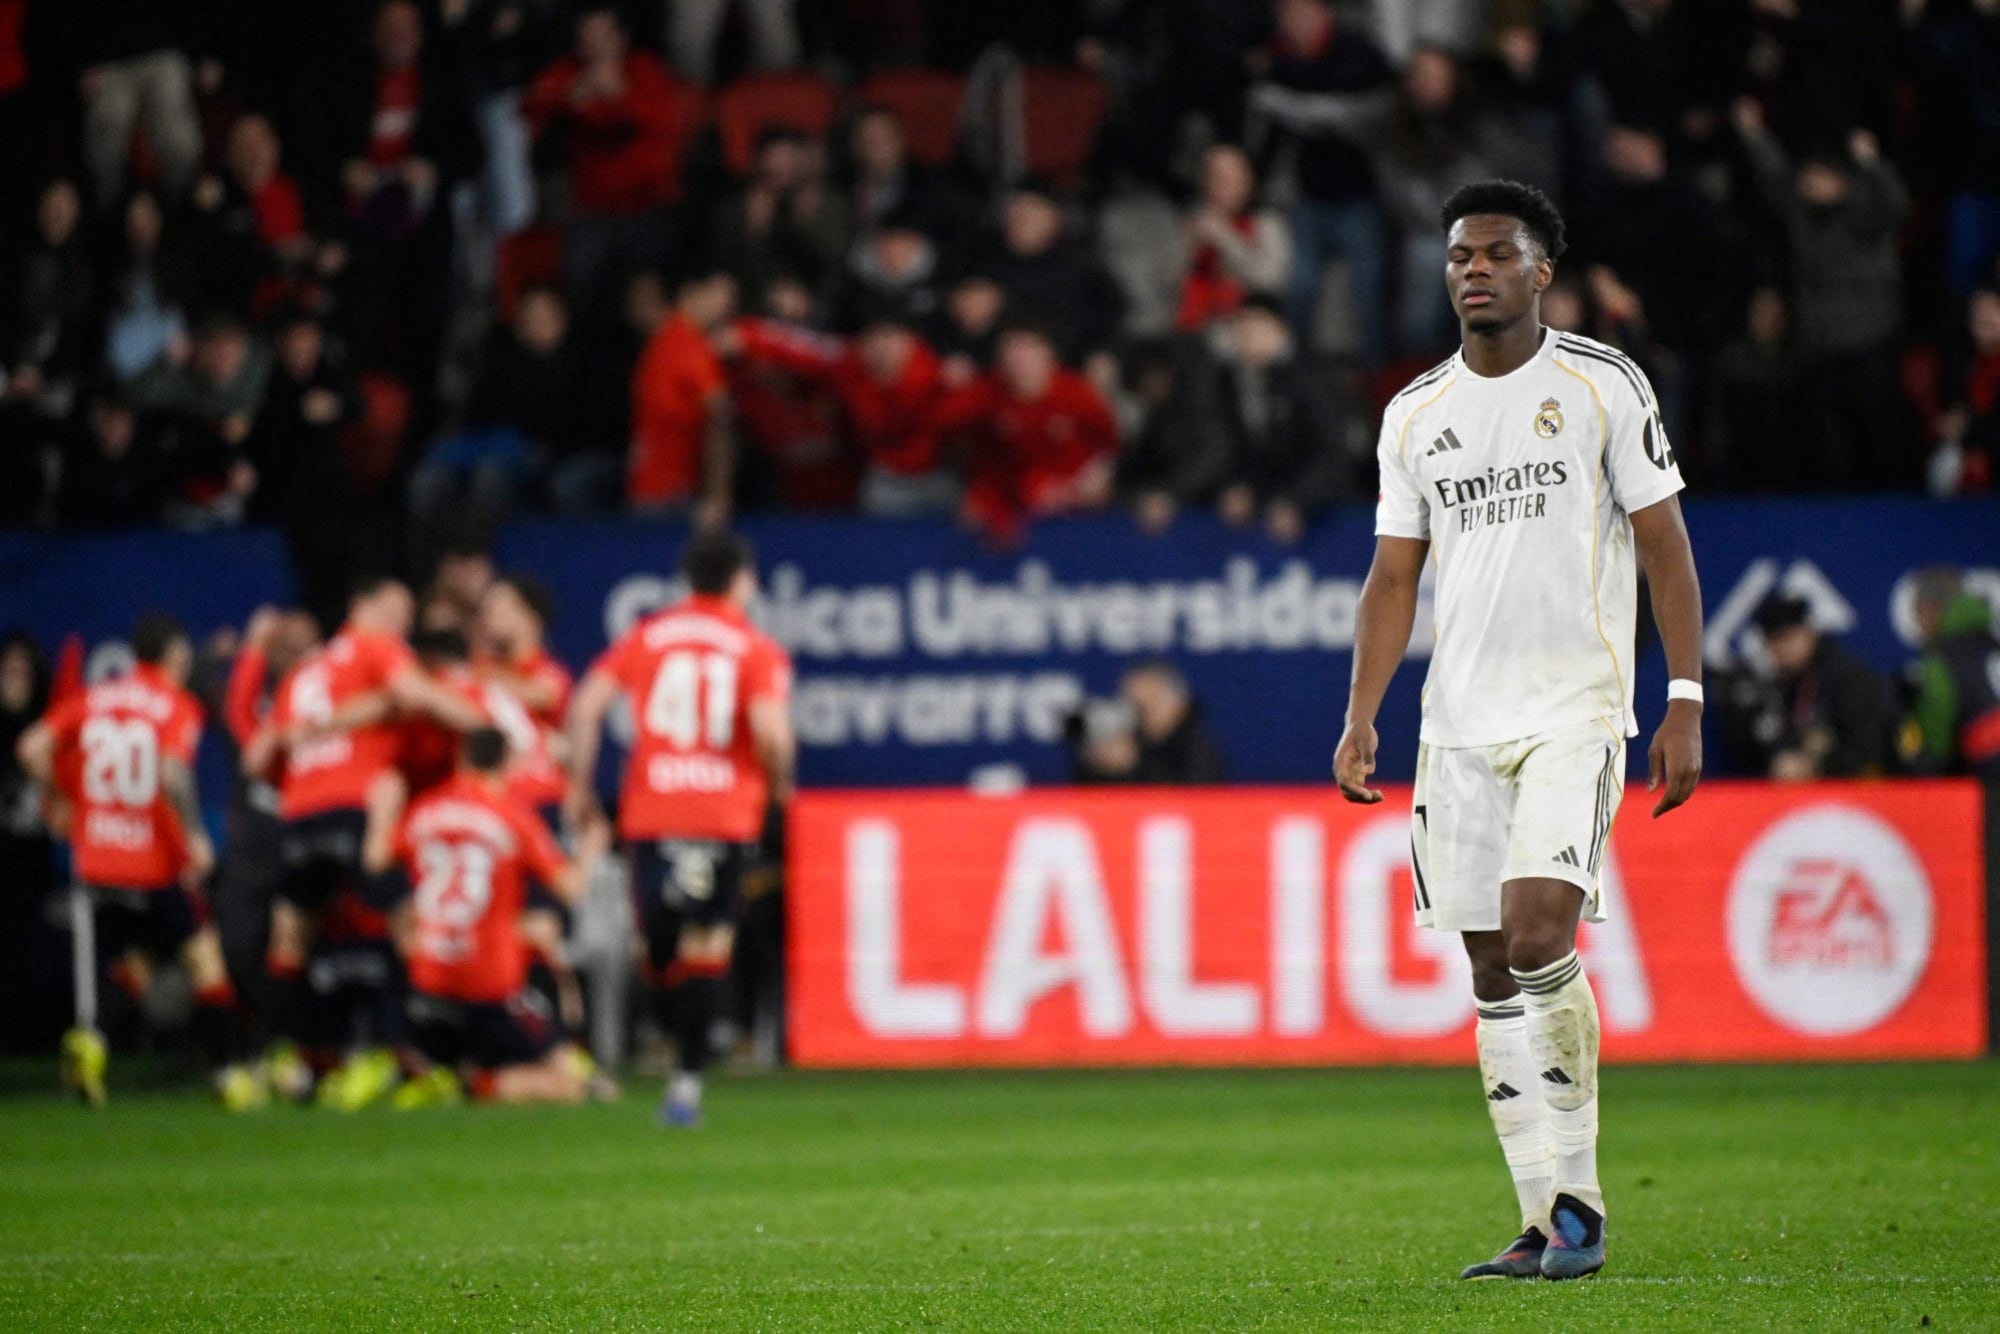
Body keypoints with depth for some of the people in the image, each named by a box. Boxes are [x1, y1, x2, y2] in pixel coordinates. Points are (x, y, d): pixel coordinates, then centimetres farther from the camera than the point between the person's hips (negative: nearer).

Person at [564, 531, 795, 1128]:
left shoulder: (645, 637, 10)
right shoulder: (759, 651, 2)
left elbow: (587, 704, 0)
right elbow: (771, 728, -14)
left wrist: (580, 784, 8)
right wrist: (780, 781, 6)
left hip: (650, 812, 2)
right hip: (727, 811, -2)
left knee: (657, 943, 15)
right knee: (706, 951, -1)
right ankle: (687, 1079, -8)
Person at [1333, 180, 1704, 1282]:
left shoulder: (1604, 386, 0)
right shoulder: (1414, 414, 11)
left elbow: (1665, 547, 0)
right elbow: (1393, 576, 15)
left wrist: (1686, 703, -6)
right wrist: (1360, 719, 5)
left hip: (1576, 708, -5)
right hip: (1459, 723, 5)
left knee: (1538, 932, -20)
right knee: (1492, 971, 2)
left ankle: (1578, 1200, -10)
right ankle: (1547, 1219, 6)